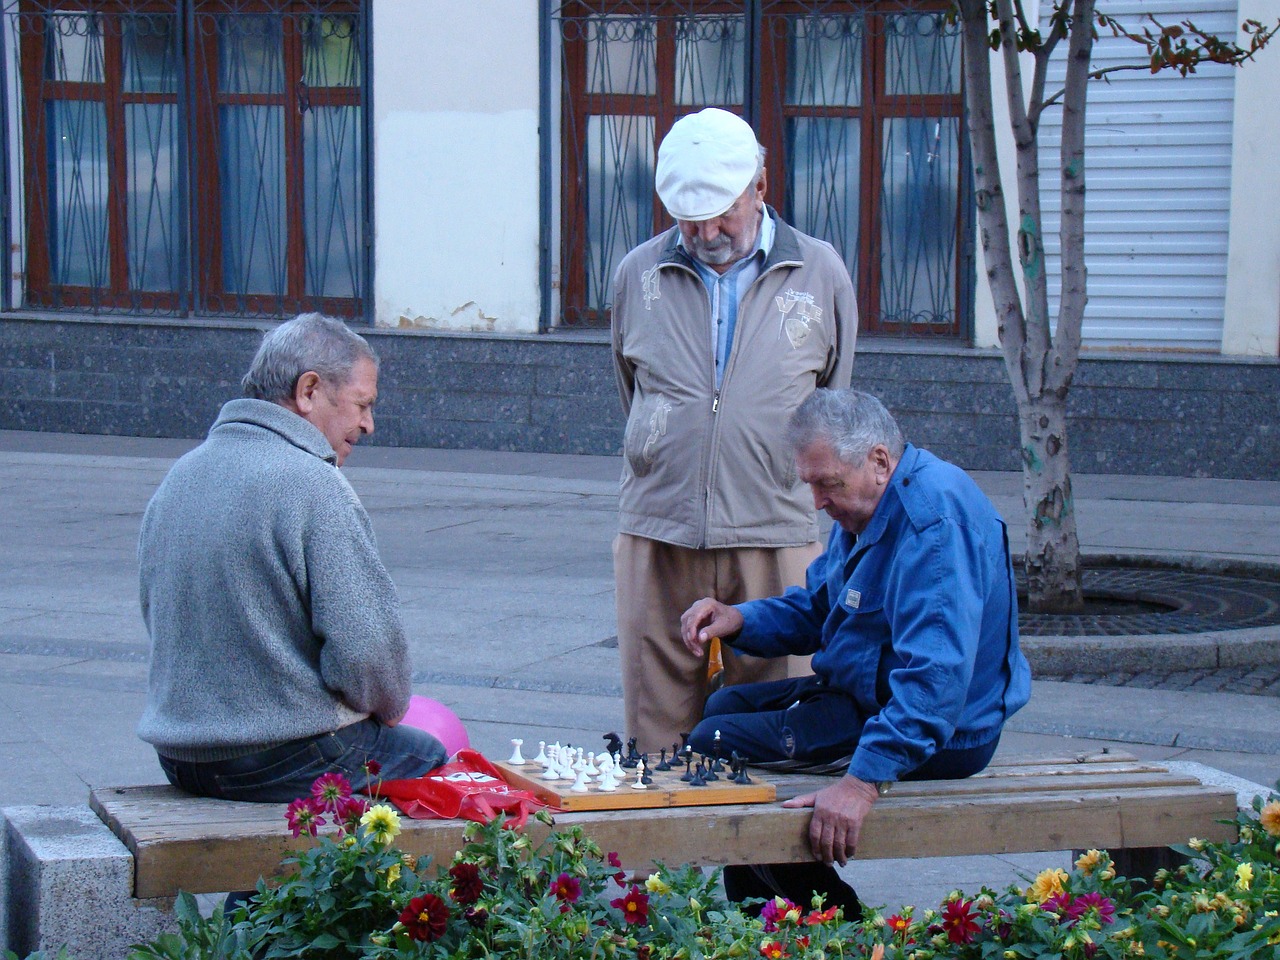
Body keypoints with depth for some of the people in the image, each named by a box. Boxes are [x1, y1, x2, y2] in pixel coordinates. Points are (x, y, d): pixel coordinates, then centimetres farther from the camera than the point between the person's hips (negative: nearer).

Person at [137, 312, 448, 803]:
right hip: (287, 760, -8)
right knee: (428, 757, 17)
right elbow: (365, 646, -23)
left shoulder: (178, 476, 8)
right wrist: (390, 704, 0)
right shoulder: (313, 485, -18)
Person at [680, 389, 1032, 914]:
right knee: (726, 707, 23)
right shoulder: (866, 505, 7)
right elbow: (814, 609, 17)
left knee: (715, 744, -11)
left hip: (938, 734, -11)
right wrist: (738, 620, -3)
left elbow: (936, 674, -38)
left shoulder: (933, 523, -29)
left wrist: (864, 781, -44)